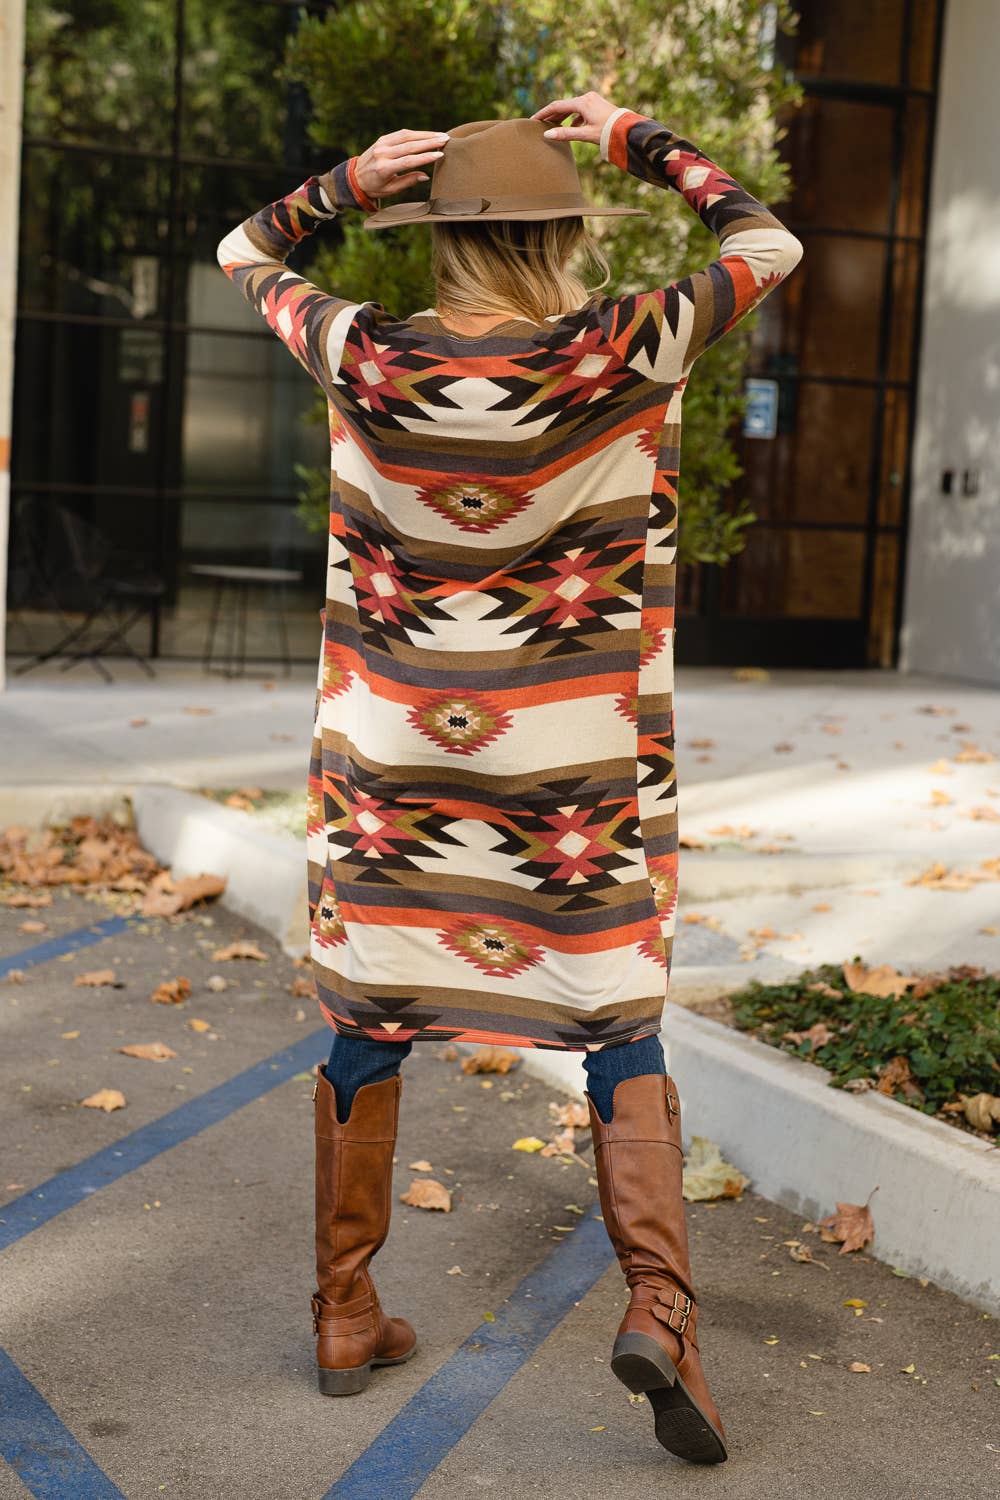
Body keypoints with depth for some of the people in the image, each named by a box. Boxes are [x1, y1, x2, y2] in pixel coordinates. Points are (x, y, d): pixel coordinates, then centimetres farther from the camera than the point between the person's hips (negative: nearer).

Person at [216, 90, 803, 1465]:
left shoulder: (369, 360, -8)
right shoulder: (620, 354, -13)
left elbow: (242, 254, 12)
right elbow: (769, 244, 4)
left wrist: (351, 179, -1)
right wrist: (634, 140, 7)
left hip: (388, 759, 2)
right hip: (574, 775, -1)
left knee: (365, 1027, 14)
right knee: (621, 1031, 12)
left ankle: (346, 1317, 24)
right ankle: (659, 1304, -3)